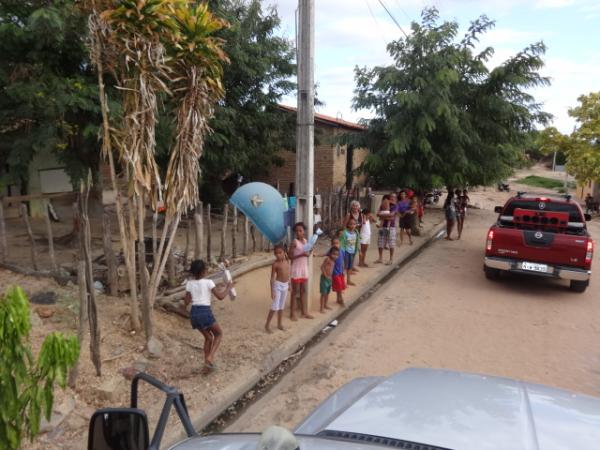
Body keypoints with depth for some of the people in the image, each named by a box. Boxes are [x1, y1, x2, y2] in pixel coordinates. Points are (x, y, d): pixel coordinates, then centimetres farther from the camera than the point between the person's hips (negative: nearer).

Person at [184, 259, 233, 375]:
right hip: (205, 313, -5)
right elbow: (220, 296, -10)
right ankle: (210, 358, 0)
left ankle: (207, 366, 24)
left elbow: (187, 302, 8)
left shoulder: (189, 283, 5)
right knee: (219, 334, 19)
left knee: (208, 337, 25)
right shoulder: (208, 282, -8)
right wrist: (229, 287, 6)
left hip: (194, 313, 5)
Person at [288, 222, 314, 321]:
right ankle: (292, 313, 9)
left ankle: (304, 312, 22)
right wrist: (301, 255, -26)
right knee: (295, 292, 0)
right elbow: (290, 256, -17)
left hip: (304, 268, 7)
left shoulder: (305, 240, 6)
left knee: (303, 291, 13)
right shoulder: (294, 242, -14)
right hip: (296, 269, -7)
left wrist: (309, 252, -5)